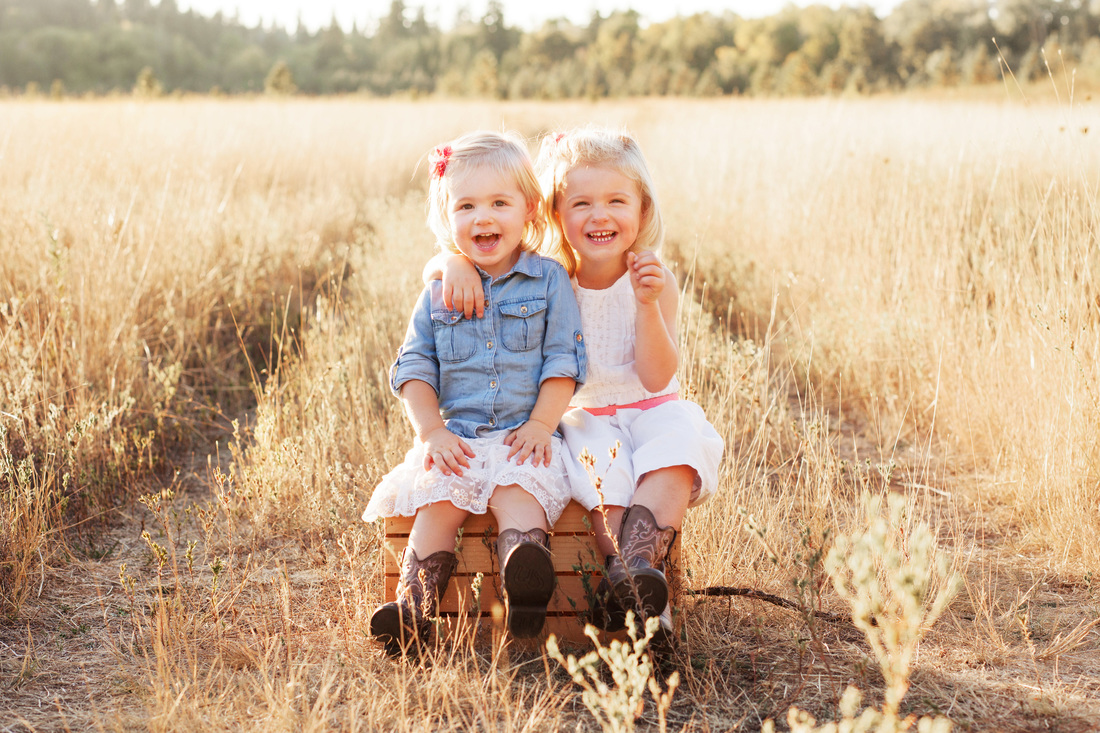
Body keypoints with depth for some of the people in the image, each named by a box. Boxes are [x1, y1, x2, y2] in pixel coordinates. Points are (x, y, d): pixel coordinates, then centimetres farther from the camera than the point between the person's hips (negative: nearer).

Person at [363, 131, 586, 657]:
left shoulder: (549, 281, 5)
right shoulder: (438, 293, 12)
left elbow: (562, 362, 2)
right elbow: (414, 368, 10)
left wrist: (541, 424, -10)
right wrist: (431, 430, -5)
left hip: (523, 437, -3)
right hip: (454, 435, 3)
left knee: (516, 491, -31)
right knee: (438, 499, -23)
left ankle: (526, 592, -53)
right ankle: (414, 607, -32)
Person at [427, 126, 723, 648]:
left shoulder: (655, 281, -3)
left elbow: (656, 377, -12)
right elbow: (434, 266, -1)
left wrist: (648, 304, -24)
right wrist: (456, 264, -25)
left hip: (650, 409, 0)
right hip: (584, 415, 0)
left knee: (677, 449, -32)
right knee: (599, 466, -33)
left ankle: (633, 570, -45)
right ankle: (642, 597, -37)